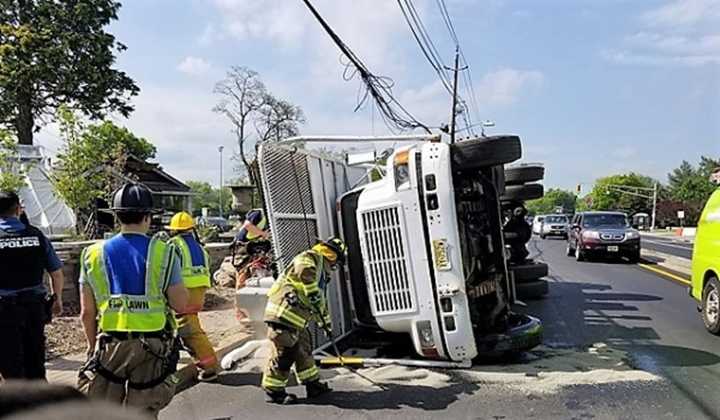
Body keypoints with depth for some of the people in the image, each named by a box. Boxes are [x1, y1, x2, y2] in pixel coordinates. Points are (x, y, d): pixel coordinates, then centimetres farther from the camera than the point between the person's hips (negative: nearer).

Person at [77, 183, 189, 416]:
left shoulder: (94, 254, 1)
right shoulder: (163, 252, -7)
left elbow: (87, 313, 3)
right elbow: (180, 304, -6)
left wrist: (93, 345, 17)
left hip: (110, 345, 2)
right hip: (152, 346, -1)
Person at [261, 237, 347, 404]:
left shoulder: (320, 272, 26)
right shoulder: (311, 257, -5)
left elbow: (320, 300, 34)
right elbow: (304, 270, -31)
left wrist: (325, 321, 37)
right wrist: (312, 292, -30)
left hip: (295, 319, 10)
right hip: (283, 312, -10)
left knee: (304, 350, 15)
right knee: (284, 353, -4)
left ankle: (313, 384, 26)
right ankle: (273, 391, 8)